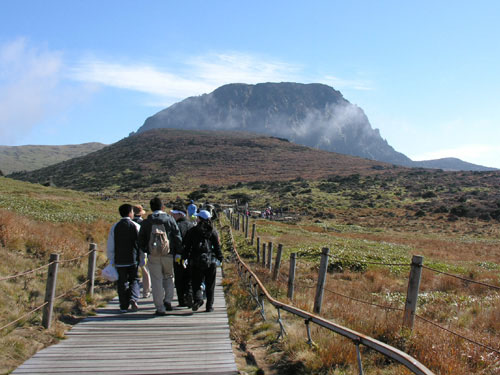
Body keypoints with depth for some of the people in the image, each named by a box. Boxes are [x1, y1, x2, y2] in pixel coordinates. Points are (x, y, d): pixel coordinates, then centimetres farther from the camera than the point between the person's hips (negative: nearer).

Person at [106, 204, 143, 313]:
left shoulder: (115, 227, 2)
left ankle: (124, 306, 9)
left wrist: (111, 260, 11)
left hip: (119, 260, 1)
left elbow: (110, 246, 4)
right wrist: (142, 259, 5)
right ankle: (133, 299, -12)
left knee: (122, 282, 8)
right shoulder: (136, 226, -3)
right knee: (134, 280, 11)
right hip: (133, 259, -1)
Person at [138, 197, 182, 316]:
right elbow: (177, 237, -2)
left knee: (156, 281, 4)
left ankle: (160, 308, 5)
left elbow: (141, 240, 5)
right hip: (168, 255, 0)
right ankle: (168, 301, 9)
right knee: (169, 277, 19)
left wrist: (146, 250, 17)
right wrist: (179, 253, 4)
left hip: (153, 256, 0)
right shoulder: (170, 219, -1)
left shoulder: (146, 222, 2)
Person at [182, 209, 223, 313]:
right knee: (210, 285, 9)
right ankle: (209, 306, 11)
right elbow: (217, 246, 3)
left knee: (196, 282, 8)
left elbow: (187, 246, 2)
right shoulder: (213, 231, 3)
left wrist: (184, 258, 9)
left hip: (196, 261, -1)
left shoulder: (192, 231, 1)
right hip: (211, 261, 1)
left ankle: (198, 298, -18)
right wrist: (220, 258, 12)